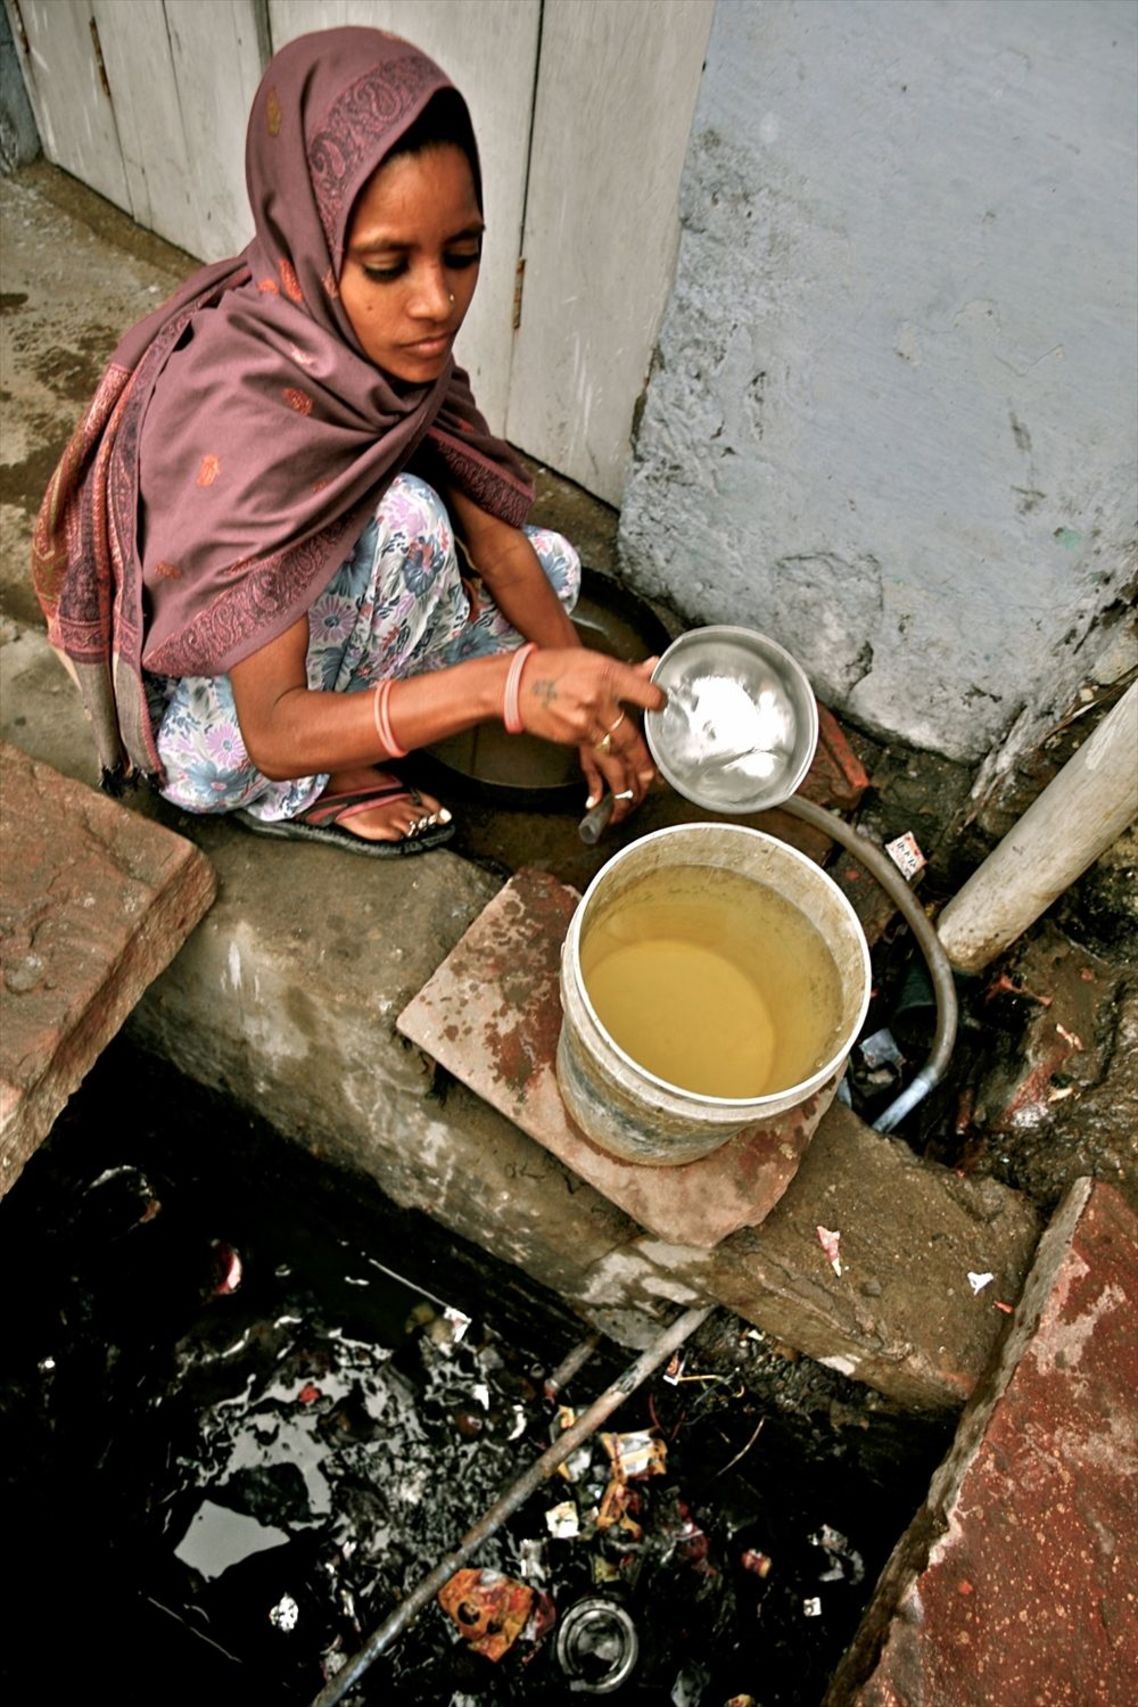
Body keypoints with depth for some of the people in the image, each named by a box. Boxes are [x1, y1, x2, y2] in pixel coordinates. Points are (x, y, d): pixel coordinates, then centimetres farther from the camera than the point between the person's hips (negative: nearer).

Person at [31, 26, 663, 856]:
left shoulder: (391, 340, -16)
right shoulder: (241, 422, -37)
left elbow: (493, 536, -9)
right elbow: (274, 735, -37)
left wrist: (594, 705, -18)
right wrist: (505, 683, -49)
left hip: (304, 599, 7)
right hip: (201, 717, -6)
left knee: (549, 567, 0)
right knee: (404, 517, -29)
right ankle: (312, 793, -9)